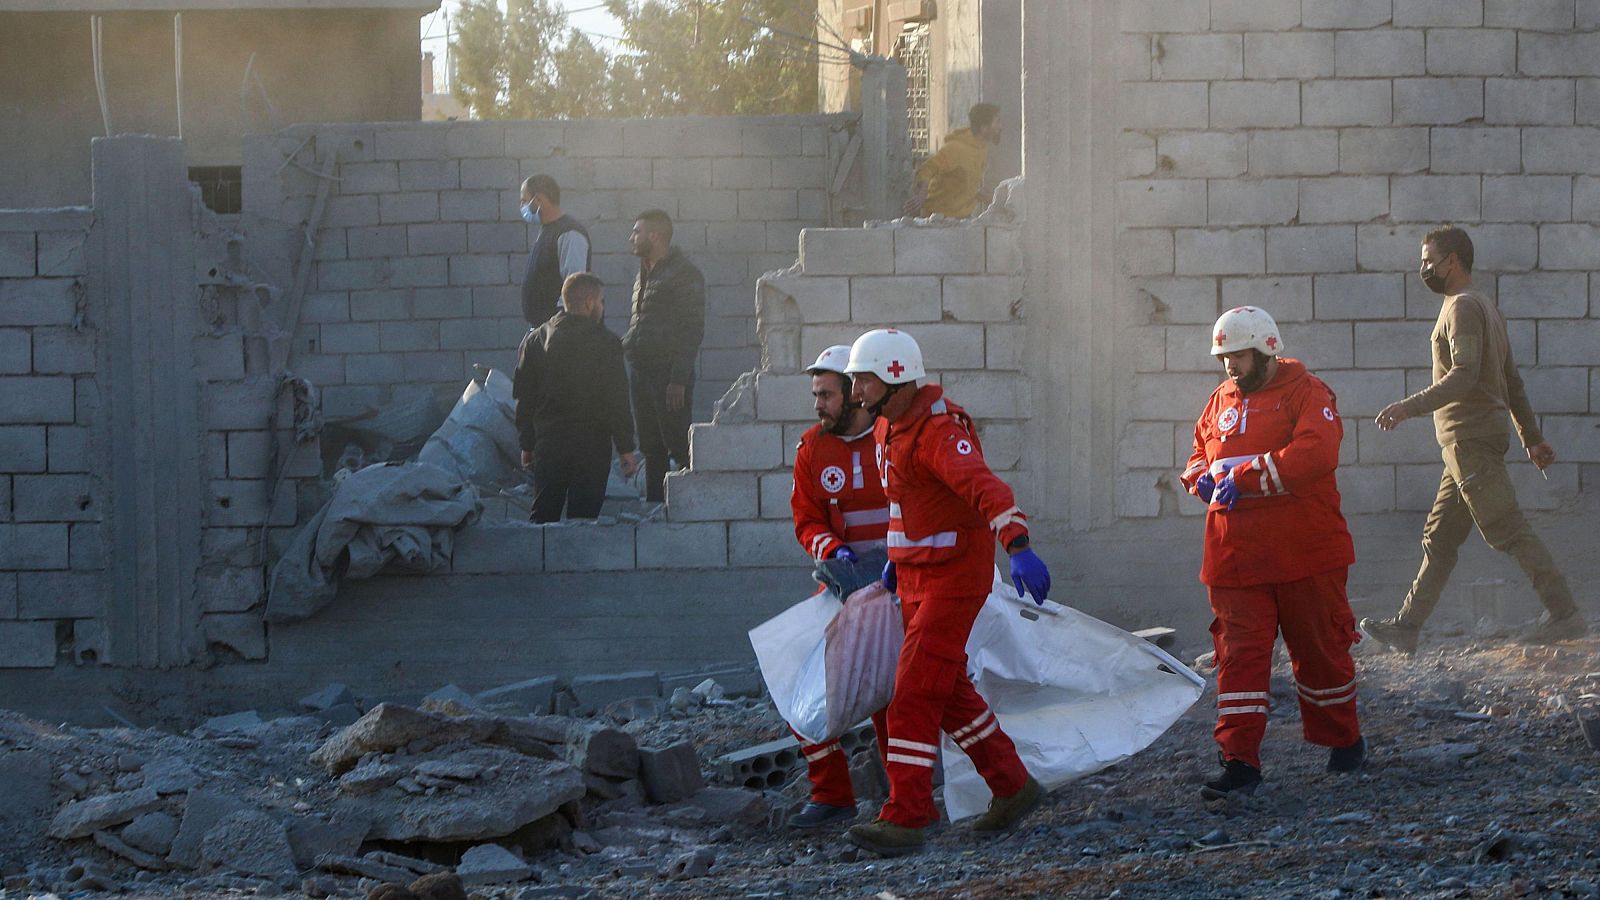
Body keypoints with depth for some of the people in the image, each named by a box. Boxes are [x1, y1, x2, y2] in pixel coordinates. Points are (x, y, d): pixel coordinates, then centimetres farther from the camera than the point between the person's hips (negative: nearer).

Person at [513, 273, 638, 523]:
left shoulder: (535, 340, 4)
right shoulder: (605, 343, -8)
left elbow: (523, 397, 8)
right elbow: (617, 401, -8)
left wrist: (527, 445, 15)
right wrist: (626, 448, -2)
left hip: (548, 444, 3)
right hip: (591, 444, -3)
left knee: (543, 514, 8)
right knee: (583, 518, 0)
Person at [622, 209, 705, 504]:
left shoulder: (684, 275, -10)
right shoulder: (645, 274, 17)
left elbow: (692, 331, -14)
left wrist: (679, 380, -19)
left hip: (668, 373, -9)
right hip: (642, 372, 9)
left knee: (678, 446, -9)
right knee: (651, 447, 10)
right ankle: (653, 503, 14)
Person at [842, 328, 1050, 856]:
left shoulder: (939, 433, -24)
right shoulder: (887, 429, 8)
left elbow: (986, 488, -40)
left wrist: (1019, 547, -54)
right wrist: (896, 557, 28)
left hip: (954, 579, -10)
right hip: (917, 578, 10)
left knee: (914, 694, -13)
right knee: (949, 692, 15)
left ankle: (904, 819, -12)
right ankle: (1013, 788, 27)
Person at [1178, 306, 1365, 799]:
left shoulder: (1306, 394, -6)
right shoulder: (1222, 400, 13)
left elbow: (1315, 454, -22)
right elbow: (1200, 453, 24)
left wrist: (1245, 478, -26)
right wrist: (1202, 477, -2)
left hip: (1305, 554, -5)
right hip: (1235, 556, 5)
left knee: (1320, 649, 9)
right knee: (1239, 654, -3)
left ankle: (1343, 740, 29)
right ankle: (1239, 761, -5)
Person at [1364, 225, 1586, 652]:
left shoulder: (1463, 307, -11)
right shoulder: (1486, 308, 21)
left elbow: (1463, 375, -24)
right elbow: (1512, 381, 22)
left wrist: (1410, 406, -27)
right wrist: (1532, 437, 22)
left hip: (1471, 437, -10)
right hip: (1470, 441, 10)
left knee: (1507, 531, -10)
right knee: (1439, 539, 10)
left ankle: (1565, 615, -9)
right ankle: (1406, 628, 13)